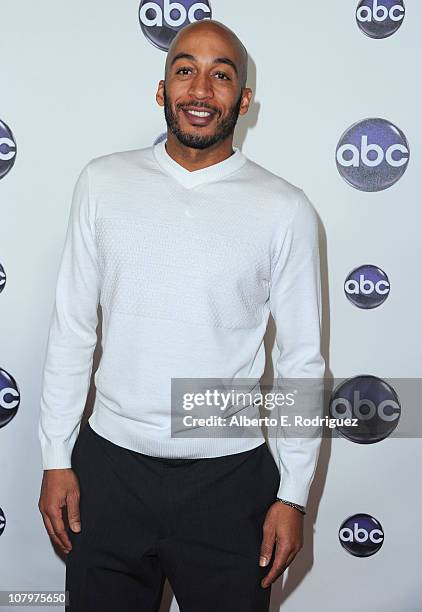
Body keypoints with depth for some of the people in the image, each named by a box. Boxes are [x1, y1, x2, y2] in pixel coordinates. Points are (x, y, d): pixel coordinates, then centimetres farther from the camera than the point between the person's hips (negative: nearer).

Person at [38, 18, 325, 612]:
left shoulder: (285, 208, -5)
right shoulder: (103, 182, 0)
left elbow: (303, 361, -1)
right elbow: (71, 328, 3)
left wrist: (293, 495, -1)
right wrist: (56, 459, 2)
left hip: (230, 476, -1)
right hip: (109, 464, 2)